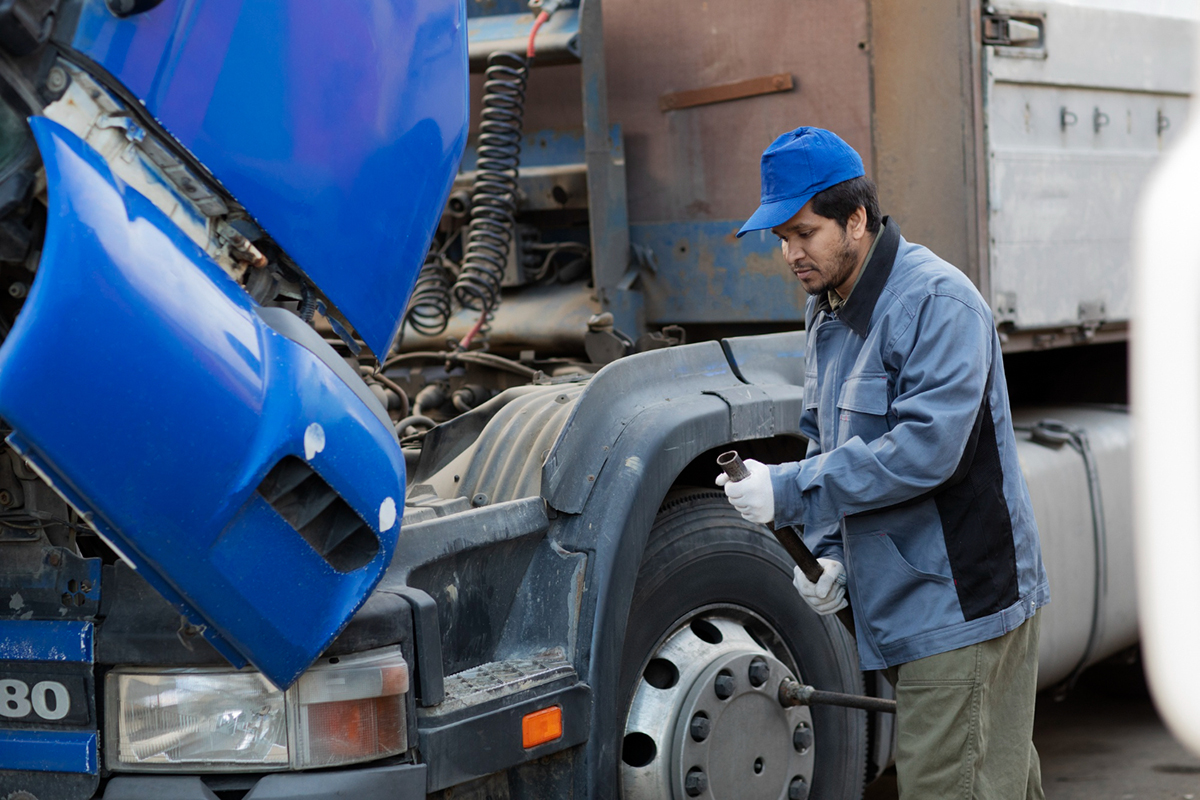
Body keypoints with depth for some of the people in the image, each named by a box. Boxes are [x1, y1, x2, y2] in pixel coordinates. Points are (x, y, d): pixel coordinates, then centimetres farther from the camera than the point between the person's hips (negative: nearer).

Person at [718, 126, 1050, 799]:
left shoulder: (937, 302, -17)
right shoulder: (826, 310, 12)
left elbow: (926, 447, -26)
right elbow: (827, 442, 20)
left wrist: (789, 491, -23)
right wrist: (830, 550, 5)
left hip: (963, 602, -9)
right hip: (900, 602, 9)